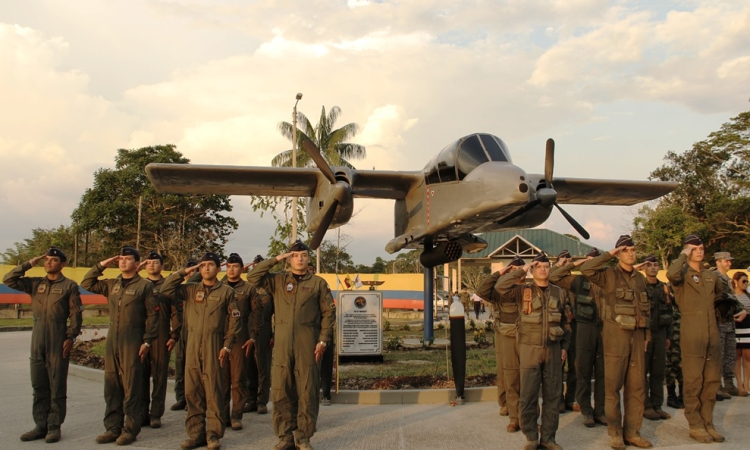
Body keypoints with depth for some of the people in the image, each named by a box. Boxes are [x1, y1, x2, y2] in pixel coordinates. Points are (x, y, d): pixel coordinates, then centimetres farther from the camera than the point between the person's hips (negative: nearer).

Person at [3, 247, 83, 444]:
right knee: (39, 386, 9)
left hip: (58, 342, -5)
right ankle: (41, 425, 18)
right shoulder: (35, 283, 13)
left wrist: (71, 337, -12)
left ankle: (54, 426, 8)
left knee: (57, 387, 1)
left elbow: (76, 314, -5)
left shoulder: (69, 285, -1)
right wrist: (29, 264, 4)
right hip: (37, 341, 5)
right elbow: (8, 280, 8)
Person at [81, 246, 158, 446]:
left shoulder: (145, 285, -4)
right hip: (112, 339, 6)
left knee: (131, 386, -1)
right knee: (111, 386, 9)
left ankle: (130, 429, 8)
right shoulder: (112, 284, 13)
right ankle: (113, 427, 19)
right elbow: (87, 284, 16)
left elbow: (152, 315, -7)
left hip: (132, 341, -6)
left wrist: (147, 341, -11)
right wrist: (101, 265, 7)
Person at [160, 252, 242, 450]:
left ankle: (213, 434, 8)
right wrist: (183, 273, 0)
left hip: (213, 344, -3)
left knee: (213, 390, -1)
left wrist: (227, 345, -6)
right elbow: (166, 290, 3)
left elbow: (234, 320, 0)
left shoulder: (226, 291, 2)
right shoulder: (190, 289, 11)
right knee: (192, 390, 7)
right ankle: (196, 433, 17)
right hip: (192, 344, 3)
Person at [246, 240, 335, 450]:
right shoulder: (278, 280, 10)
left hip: (307, 343, -1)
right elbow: (253, 277, 0)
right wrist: (276, 259, -1)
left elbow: (329, 312, 4)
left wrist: (323, 340, -4)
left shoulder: (318, 282, 6)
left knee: (307, 390, 2)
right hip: (282, 342, 2)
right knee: (281, 390, 5)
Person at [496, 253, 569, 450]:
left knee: (552, 395, 8)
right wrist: (521, 270, -15)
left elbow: (564, 321, 13)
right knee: (528, 395, 1)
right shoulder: (522, 291, -2)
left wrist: (564, 346, 9)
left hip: (553, 349, 3)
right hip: (530, 349, -3)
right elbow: (500, 286, -20)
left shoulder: (558, 292, 8)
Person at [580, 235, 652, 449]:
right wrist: (608, 255, -15)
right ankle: (615, 432, 10)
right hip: (616, 335, -5)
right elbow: (585, 269, -23)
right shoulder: (609, 274, -4)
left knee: (636, 386, 8)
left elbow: (645, 309, 17)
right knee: (613, 385, 0)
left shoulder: (640, 278, 14)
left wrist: (647, 336, 13)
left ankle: (632, 431, 17)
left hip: (637, 336, 5)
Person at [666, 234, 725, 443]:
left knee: (712, 381, 10)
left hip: (712, 335, 6)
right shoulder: (682, 274, -4)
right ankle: (695, 425, 7)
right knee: (694, 382, -2)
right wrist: (683, 256, -16)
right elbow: (671, 274, -29)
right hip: (692, 335, -6)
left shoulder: (712, 276, 15)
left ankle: (708, 423, 20)